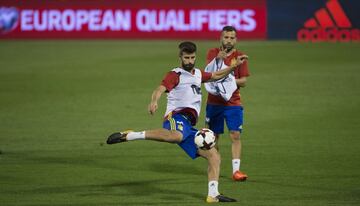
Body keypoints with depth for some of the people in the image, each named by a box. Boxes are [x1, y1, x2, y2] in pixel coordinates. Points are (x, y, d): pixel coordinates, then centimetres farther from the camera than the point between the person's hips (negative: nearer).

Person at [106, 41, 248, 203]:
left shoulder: (198, 74, 28)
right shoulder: (175, 75, 3)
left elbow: (217, 76, 44)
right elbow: (160, 89, -15)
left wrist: (235, 65, 32)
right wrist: (154, 101, -37)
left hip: (188, 126, 8)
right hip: (177, 116, -8)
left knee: (214, 156, 2)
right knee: (176, 136, -44)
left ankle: (213, 195, 1)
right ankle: (129, 135, -39)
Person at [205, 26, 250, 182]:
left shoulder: (239, 56, 1)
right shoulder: (213, 53, 3)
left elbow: (243, 81, -2)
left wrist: (230, 80, -20)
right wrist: (218, 59, -26)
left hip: (233, 103, -1)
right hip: (214, 102, 1)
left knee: (235, 135, -10)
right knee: (213, 136, 6)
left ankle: (236, 170, -11)